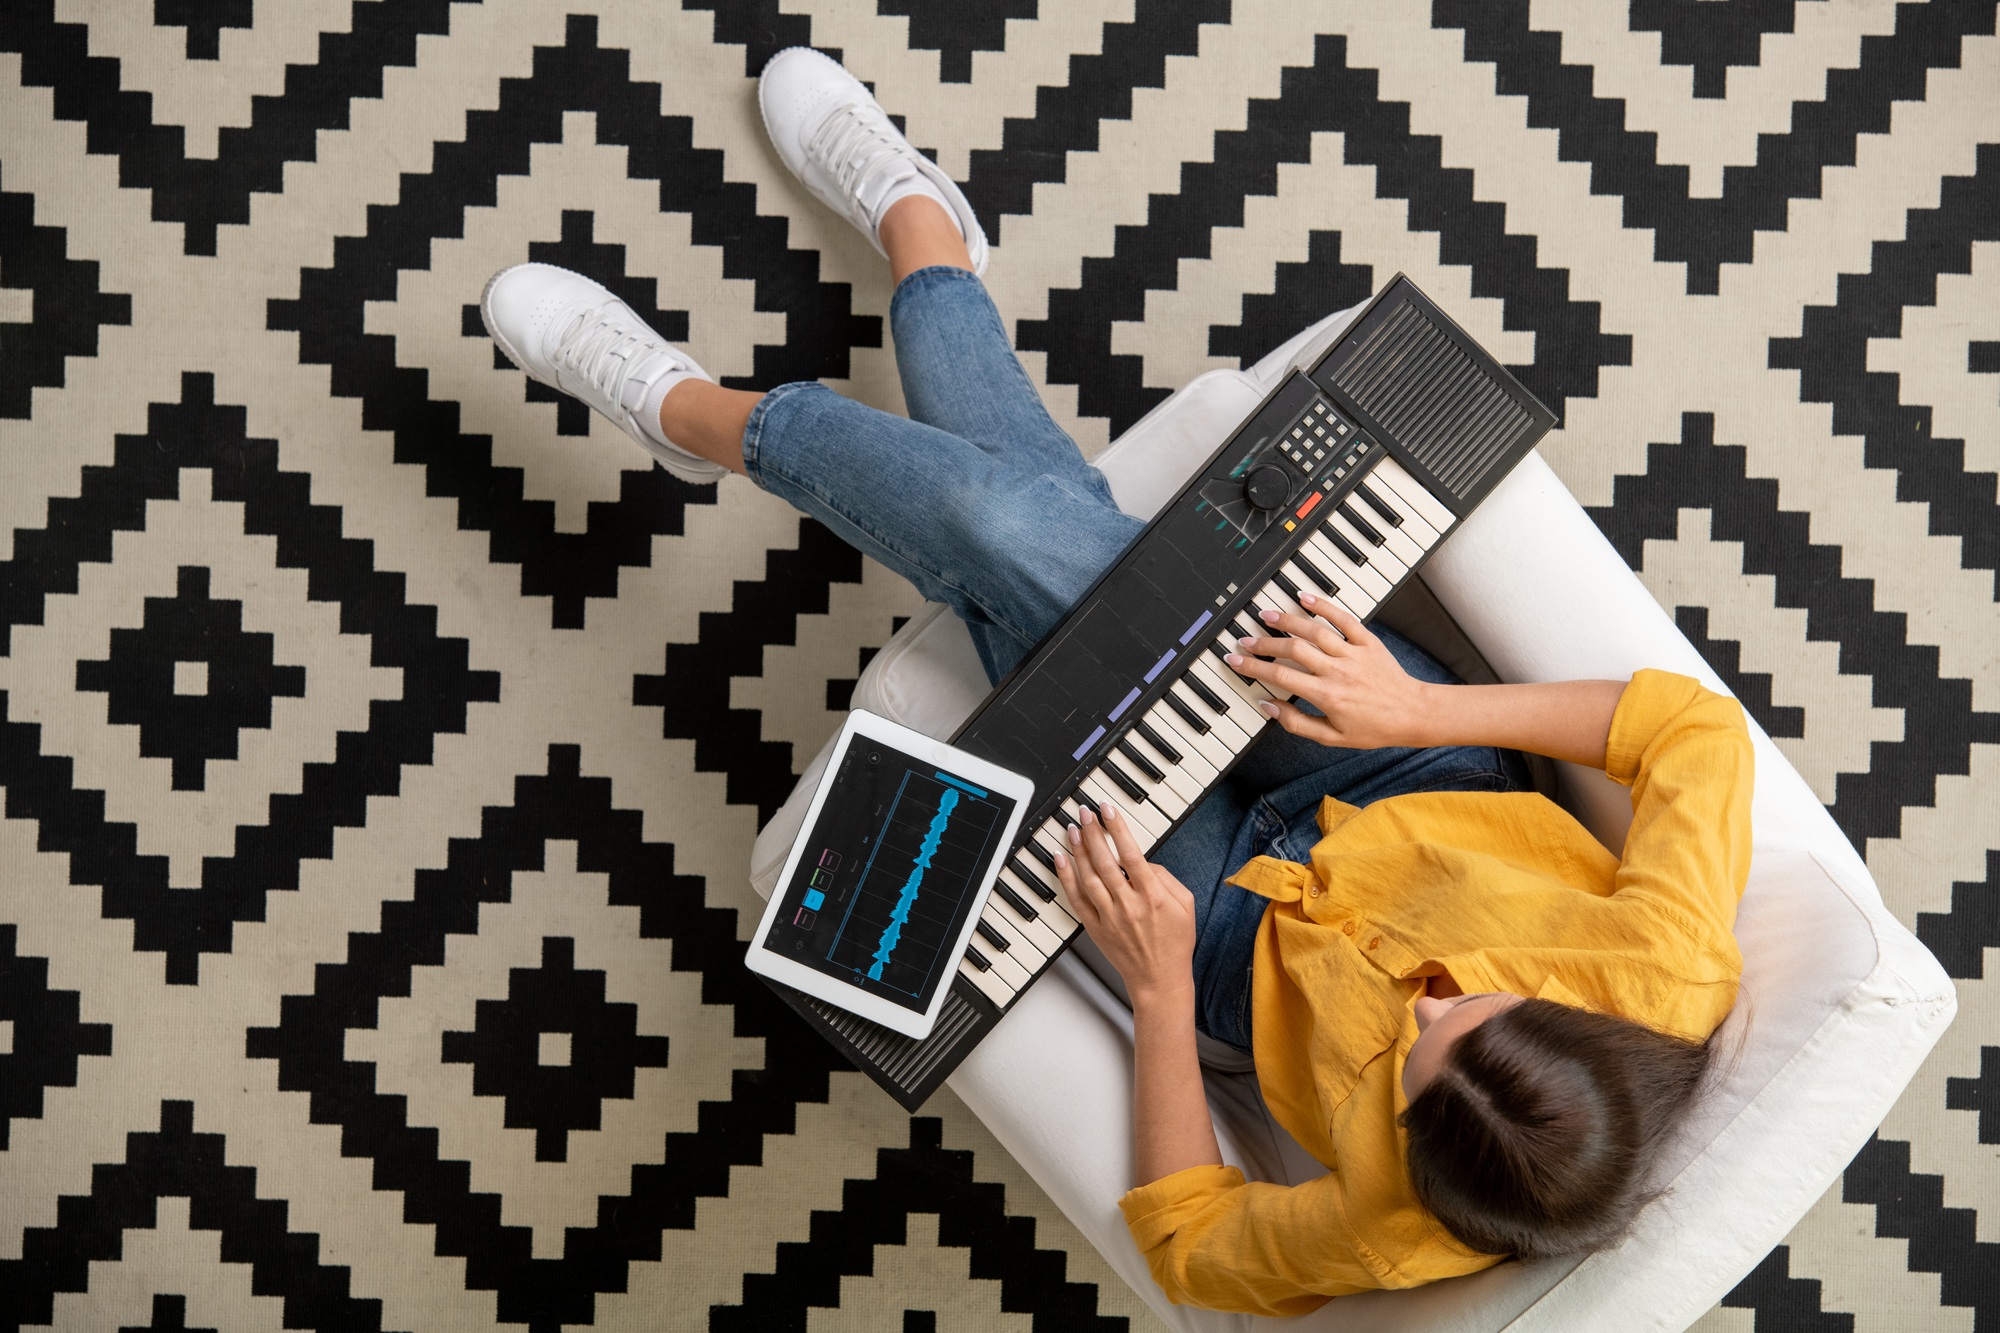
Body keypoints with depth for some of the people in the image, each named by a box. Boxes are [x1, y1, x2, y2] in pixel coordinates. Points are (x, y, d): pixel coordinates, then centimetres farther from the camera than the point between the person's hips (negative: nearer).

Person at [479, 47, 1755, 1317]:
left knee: (1001, 524, -12)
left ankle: (692, 410, 21)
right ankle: (911, 214, 31)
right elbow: (1697, 724, -19)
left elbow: (1186, 1246, -18)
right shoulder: (1680, 972, -33)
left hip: (1246, 918, -3)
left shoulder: (1397, 1233, -37)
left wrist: (1157, 985, -25)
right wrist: (1421, 708, -25)